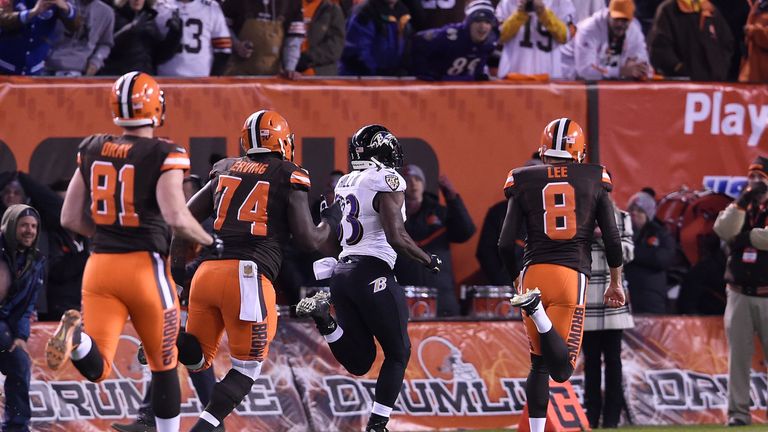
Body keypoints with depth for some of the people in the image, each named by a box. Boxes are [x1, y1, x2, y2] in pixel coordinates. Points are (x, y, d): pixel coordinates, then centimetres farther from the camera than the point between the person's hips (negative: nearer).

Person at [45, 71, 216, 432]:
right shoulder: (164, 156, -9)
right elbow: (176, 217, -21)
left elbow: (70, 219, 10)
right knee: (164, 365, 15)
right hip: (145, 266, -3)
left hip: (100, 266, 3)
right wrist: (208, 240, -2)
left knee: (97, 370, -3)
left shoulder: (92, 150, 7)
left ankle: (78, 335, -34)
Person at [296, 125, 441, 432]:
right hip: (373, 273, -7)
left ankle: (323, 316, -11)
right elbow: (396, 238, -15)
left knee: (359, 363, 10)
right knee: (398, 353, 9)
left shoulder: (346, 183, 14)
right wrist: (428, 261, -3)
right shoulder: (387, 182, -9)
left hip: (342, 271, 7)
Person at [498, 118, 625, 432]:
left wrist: (516, 278, 21)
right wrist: (616, 283, 20)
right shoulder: (592, 181, 7)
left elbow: (505, 243, 3)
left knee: (539, 363, 16)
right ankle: (537, 311, -33)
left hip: (533, 272, 2)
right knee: (561, 370, -7)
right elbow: (612, 240, 5)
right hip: (572, 275, -2)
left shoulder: (525, 183, 7)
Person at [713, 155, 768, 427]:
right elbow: (723, 230, -9)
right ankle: (738, 412, 4)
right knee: (738, 356, 2)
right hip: (739, 296, 3)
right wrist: (743, 201, -15)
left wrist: (743, 236, -5)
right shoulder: (739, 209, 12)